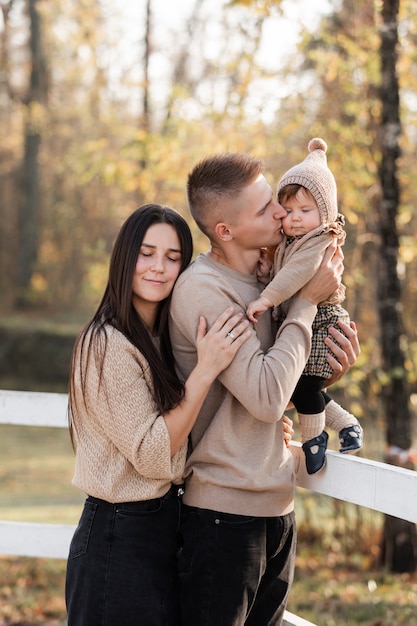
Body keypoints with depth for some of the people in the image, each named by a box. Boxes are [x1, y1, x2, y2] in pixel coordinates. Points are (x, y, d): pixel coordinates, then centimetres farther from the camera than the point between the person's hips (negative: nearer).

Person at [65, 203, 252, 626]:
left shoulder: (159, 340, 9)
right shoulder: (109, 345, -18)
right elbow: (151, 455, -21)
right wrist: (206, 368, -26)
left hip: (163, 524, 9)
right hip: (120, 540, -9)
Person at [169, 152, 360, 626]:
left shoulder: (263, 281, 10)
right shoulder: (201, 289, -16)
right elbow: (265, 397, -23)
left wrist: (329, 373, -2)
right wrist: (307, 301, -14)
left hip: (277, 506, 8)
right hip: (226, 511, -8)